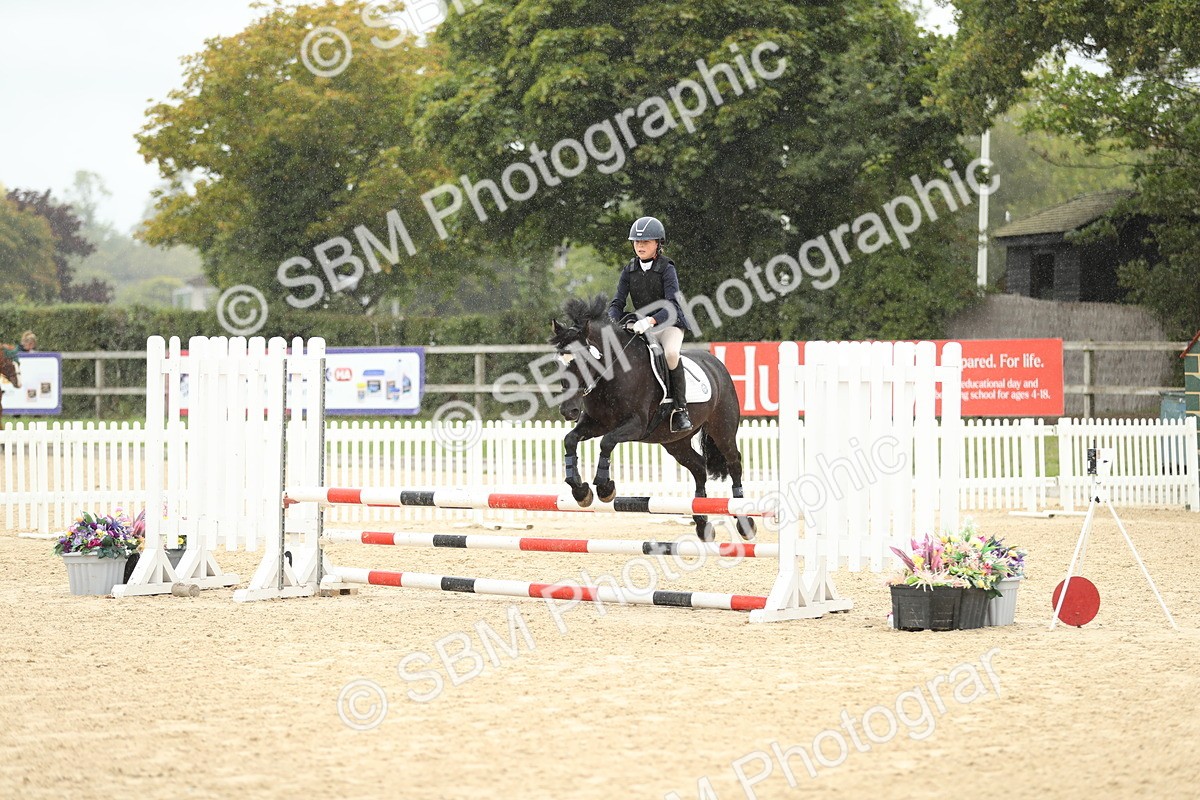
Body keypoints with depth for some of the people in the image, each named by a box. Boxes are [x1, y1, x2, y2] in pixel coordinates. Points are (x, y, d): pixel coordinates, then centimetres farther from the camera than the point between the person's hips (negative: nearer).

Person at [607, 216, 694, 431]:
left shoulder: (666, 269, -12)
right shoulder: (629, 270, 3)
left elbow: (672, 305, -23)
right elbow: (618, 302, 2)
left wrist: (651, 321, -40)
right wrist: (611, 322, -21)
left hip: (668, 323, -6)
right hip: (642, 325, 6)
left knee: (671, 352, -36)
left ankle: (680, 408, -25)